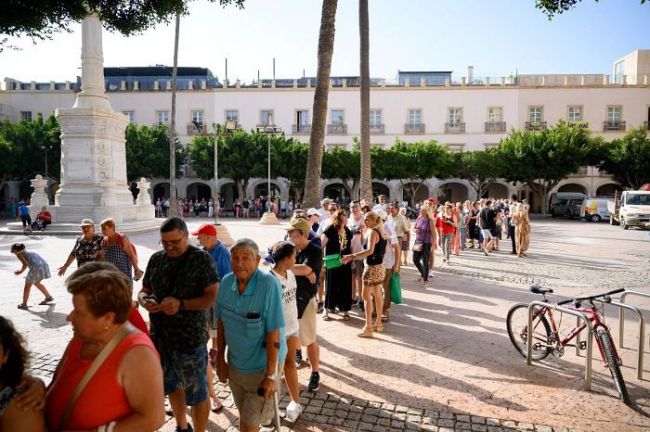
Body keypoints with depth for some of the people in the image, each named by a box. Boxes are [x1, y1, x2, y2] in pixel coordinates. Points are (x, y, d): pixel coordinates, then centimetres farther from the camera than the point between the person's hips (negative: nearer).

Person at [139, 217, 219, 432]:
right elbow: (143, 291, 12)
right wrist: (145, 300, -12)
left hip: (191, 337, -6)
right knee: (172, 385, 23)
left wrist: (182, 305, -28)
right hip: (160, 335, 6)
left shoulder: (202, 259, -11)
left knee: (197, 392, 7)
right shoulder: (156, 259, 5)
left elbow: (213, 296, -15)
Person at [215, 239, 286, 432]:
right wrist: (220, 358, 7)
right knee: (244, 414, 24)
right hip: (234, 365, 5)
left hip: (261, 368, -5)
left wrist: (271, 375, -21)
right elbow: (221, 323, 4)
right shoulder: (227, 282, -8)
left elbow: (274, 334, -24)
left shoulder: (269, 284, -25)